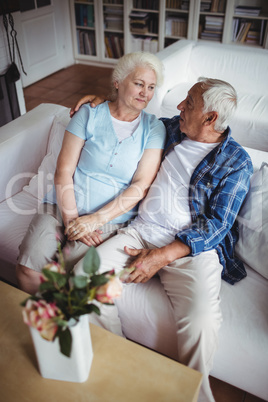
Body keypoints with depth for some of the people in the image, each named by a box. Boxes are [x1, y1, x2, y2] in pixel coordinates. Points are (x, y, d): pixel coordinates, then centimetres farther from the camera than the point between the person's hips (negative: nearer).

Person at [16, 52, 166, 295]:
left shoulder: (154, 129, 4)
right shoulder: (89, 115, 4)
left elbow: (142, 185, -5)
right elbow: (63, 171, -1)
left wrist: (96, 219, -14)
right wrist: (72, 219, -13)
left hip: (111, 219, -1)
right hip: (63, 208, 1)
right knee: (27, 270, -20)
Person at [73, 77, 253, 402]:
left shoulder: (236, 162, 0)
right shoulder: (173, 128, 15)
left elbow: (216, 225, -8)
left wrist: (161, 256, -16)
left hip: (192, 247, -4)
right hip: (141, 231, 5)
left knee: (201, 323, -30)